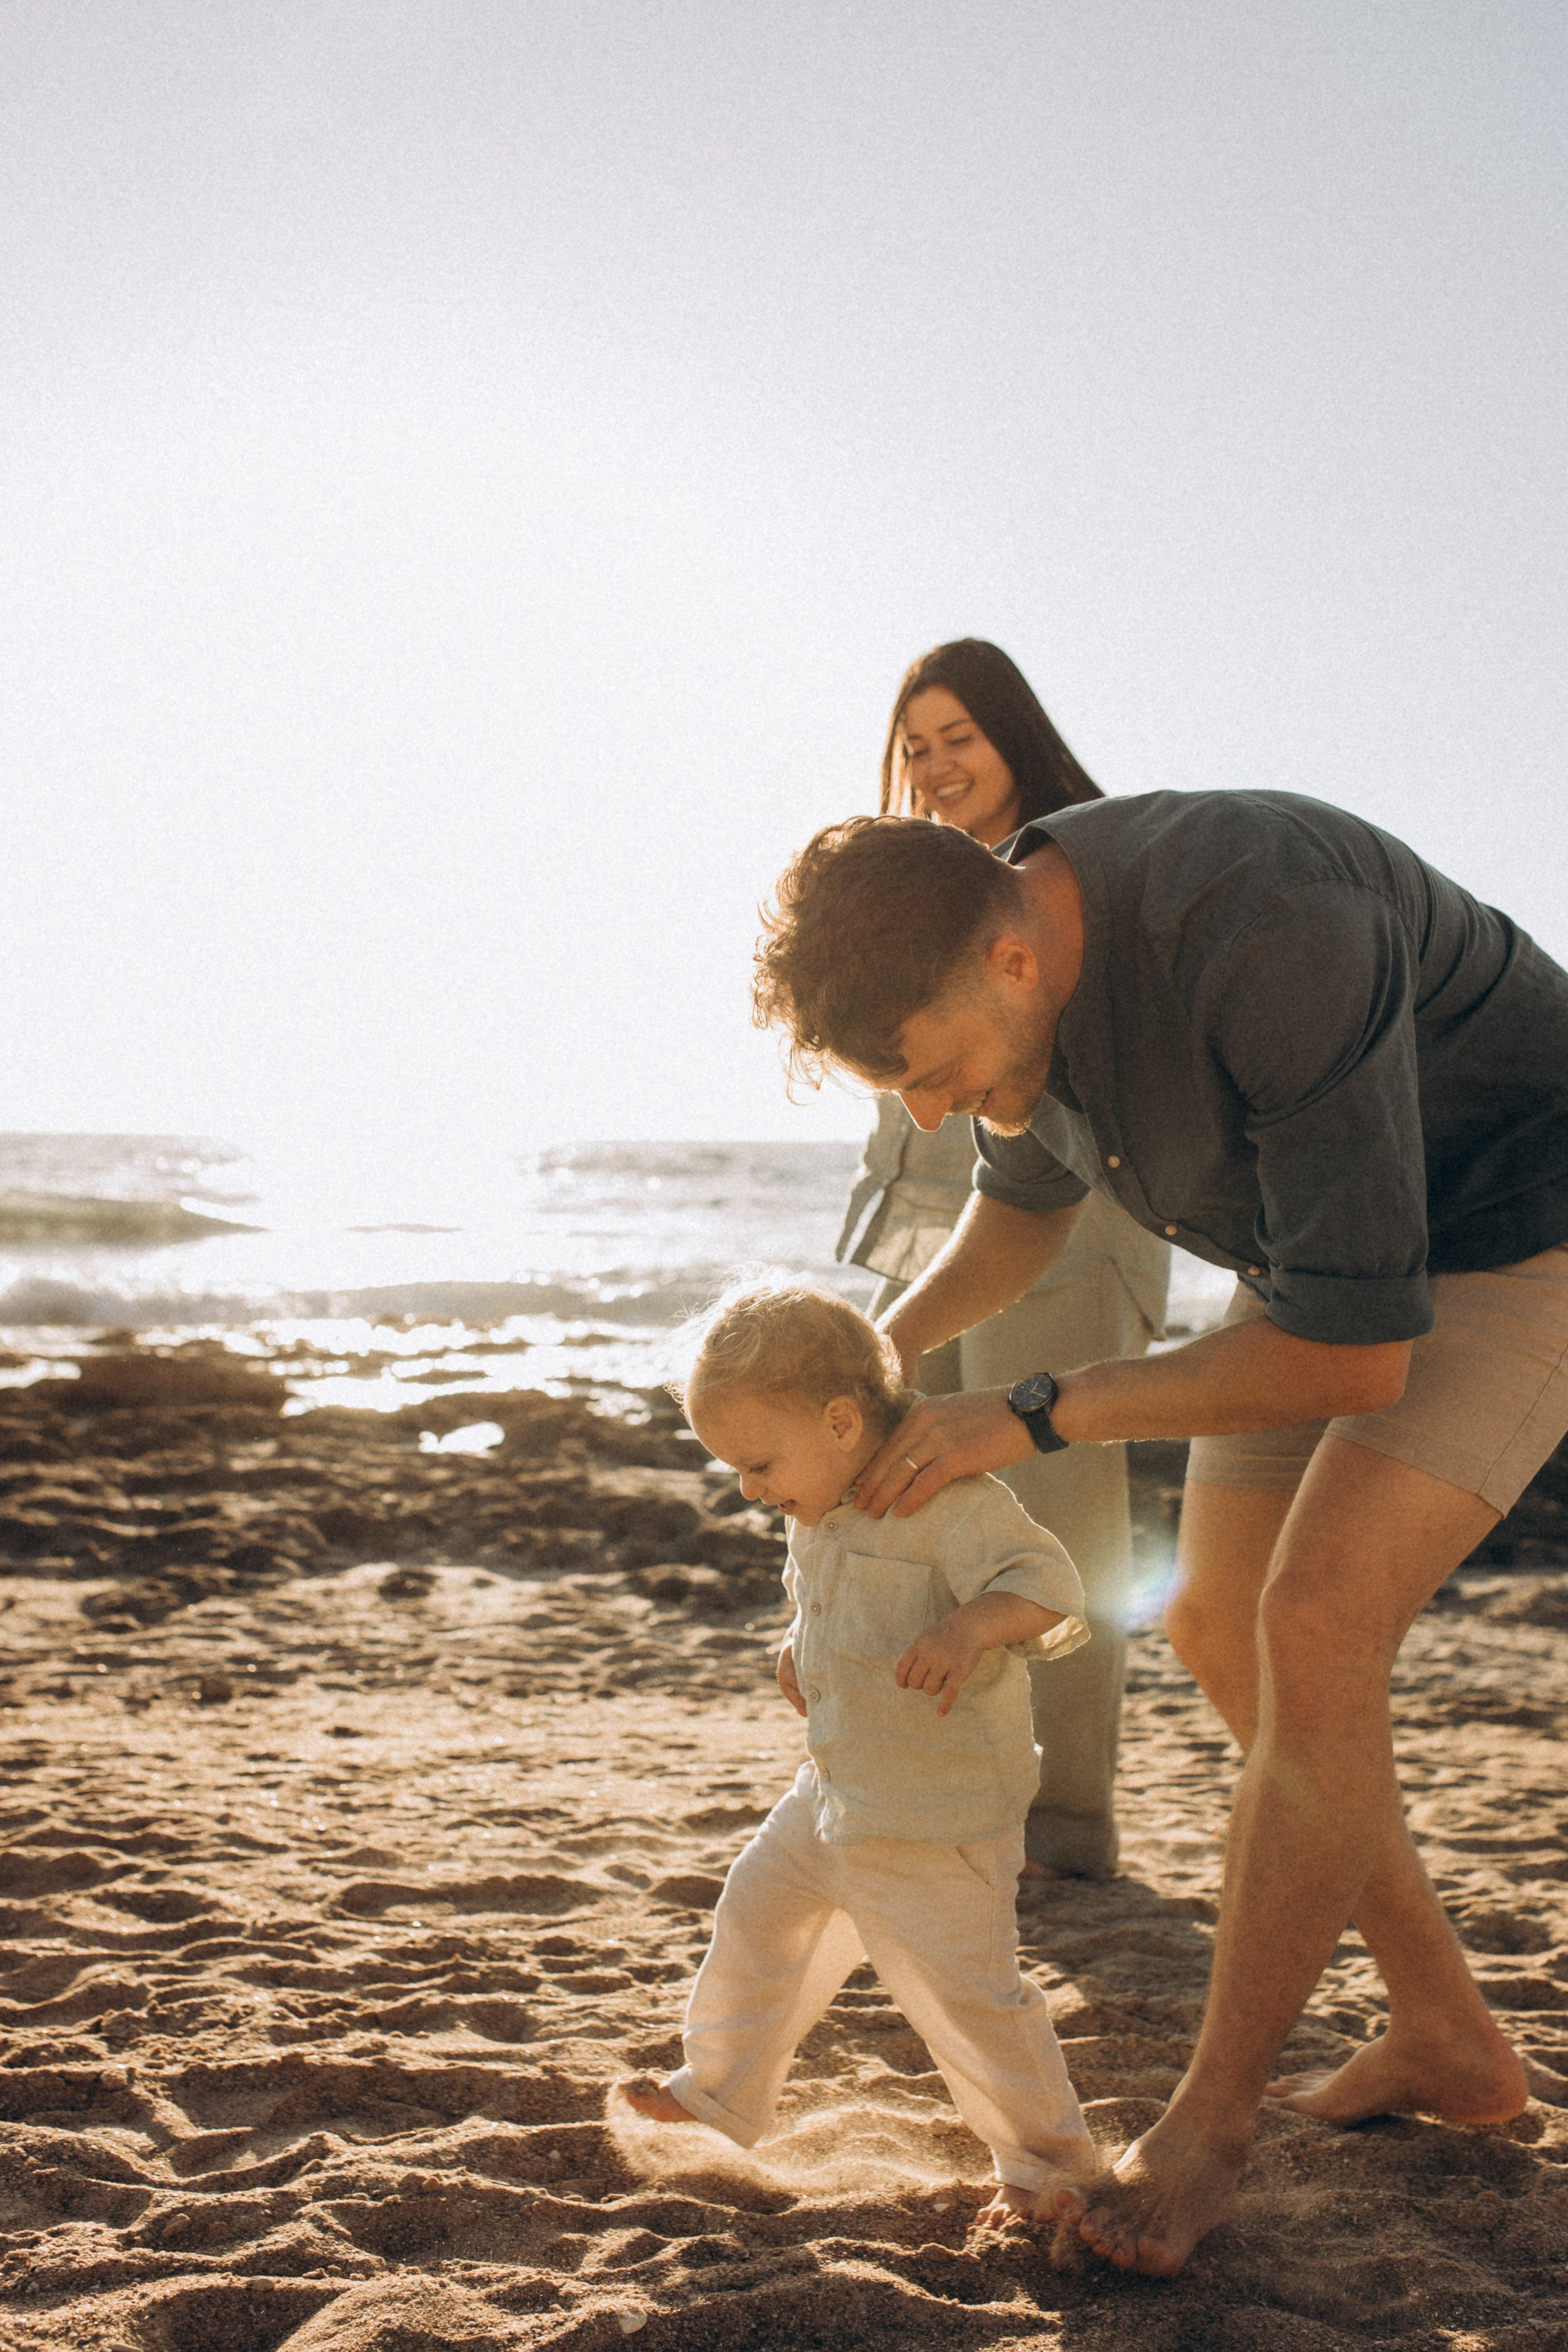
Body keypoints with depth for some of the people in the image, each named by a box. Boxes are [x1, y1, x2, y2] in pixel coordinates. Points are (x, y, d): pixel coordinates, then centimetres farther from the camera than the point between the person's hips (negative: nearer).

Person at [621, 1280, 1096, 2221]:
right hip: (838, 1789, 9)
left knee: (961, 1987, -3)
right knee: (758, 1909, 19)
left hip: (938, 1817, -9)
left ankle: (1045, 2157, 19)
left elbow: (1048, 1581, -29)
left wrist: (972, 1626, -46)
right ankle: (722, 2093, 40)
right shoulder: (821, 1512, 6)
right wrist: (802, 1652, 6)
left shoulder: (947, 1499, -23)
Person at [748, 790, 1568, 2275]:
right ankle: (1446, 2042, 20)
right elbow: (1024, 1205, 10)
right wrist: (874, 1352, -7)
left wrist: (1029, 1418, -30)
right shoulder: (990, 944, -12)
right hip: (1323, 1243, 8)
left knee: (1316, 1626, -21)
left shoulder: (1269, 941, -39)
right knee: (1220, 1632, 6)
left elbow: (1357, 1357, -34)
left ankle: (1205, 2129, -7)